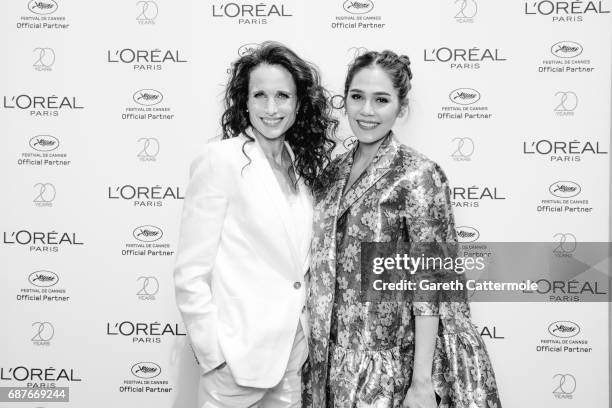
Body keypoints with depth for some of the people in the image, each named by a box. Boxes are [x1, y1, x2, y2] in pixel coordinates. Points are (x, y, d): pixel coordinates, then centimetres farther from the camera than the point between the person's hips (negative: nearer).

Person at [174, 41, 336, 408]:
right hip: (239, 355, -6)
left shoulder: (301, 165, 6)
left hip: (293, 349, 6)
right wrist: (214, 351, -16)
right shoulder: (221, 159, -12)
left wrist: (305, 331, 8)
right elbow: (191, 274, -13)